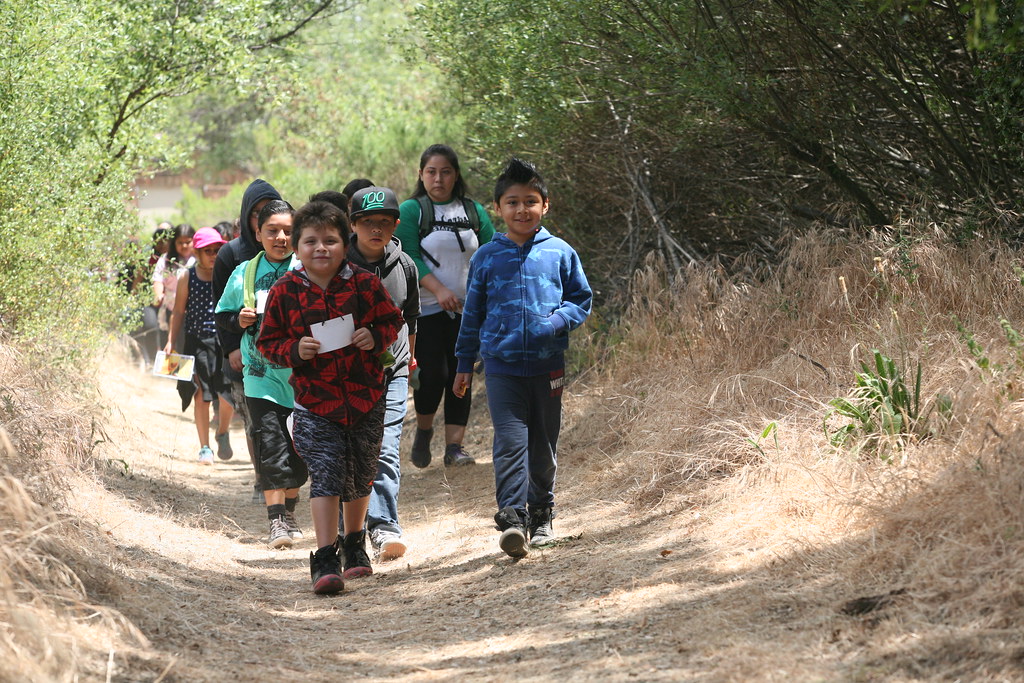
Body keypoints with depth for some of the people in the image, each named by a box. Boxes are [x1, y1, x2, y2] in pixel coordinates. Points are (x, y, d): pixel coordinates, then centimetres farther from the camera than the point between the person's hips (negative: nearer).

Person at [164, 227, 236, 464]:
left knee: (229, 392, -10)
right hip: (197, 342, 0)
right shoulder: (188, 278, 2)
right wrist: (171, 342, -1)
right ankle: (205, 448, 13)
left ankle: (222, 433, 19)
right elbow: (178, 312, 6)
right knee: (201, 396, 3)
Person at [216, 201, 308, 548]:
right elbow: (222, 315, 13)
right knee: (270, 444, -10)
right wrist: (239, 320, -7)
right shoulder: (245, 272, 5)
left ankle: (290, 511, 27)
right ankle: (276, 520, -9)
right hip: (261, 373, 0)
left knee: (300, 447, 8)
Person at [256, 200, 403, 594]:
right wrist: (294, 351, -15)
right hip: (315, 403, -2)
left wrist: (376, 337, -11)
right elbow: (267, 341, 4)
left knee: (360, 477, 16)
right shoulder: (285, 292, -3)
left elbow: (392, 321, 10)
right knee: (325, 475, -14)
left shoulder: (365, 285, -2)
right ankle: (324, 561, -13)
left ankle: (354, 544, 40)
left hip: (365, 399, 2)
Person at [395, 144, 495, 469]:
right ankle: (423, 430, 16)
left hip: (466, 309, 3)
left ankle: (454, 447, 5)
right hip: (426, 308, -3)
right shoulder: (410, 211, -1)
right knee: (433, 374, -11)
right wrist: (439, 290, -22)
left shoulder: (474, 211, 9)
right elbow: (409, 258, -10)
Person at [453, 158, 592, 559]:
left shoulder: (560, 253, 3)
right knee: (510, 443, -13)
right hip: (502, 365, -1)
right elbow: (473, 314, 12)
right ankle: (512, 519, -18)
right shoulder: (486, 258, 4)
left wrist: (557, 321, -11)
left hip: (547, 365, 1)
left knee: (543, 446, 12)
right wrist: (464, 364, 13)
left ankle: (541, 515, 27)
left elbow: (582, 299, 9)